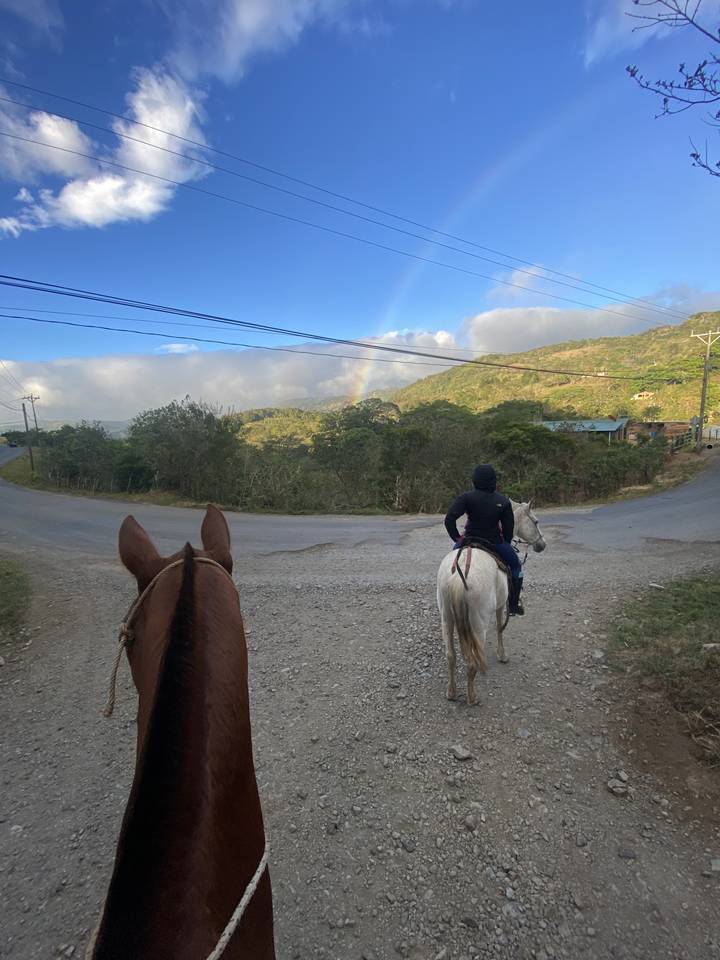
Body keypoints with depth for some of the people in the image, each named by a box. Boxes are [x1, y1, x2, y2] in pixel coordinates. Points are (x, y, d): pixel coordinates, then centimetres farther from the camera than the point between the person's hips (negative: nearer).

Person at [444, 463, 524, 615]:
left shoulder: (466, 497, -10)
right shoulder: (504, 501, -4)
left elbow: (449, 519, -17)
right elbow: (509, 529, -3)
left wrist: (456, 537, -3)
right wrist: (505, 544, 15)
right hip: (495, 543, 0)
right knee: (515, 565, 23)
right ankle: (513, 605, 23)